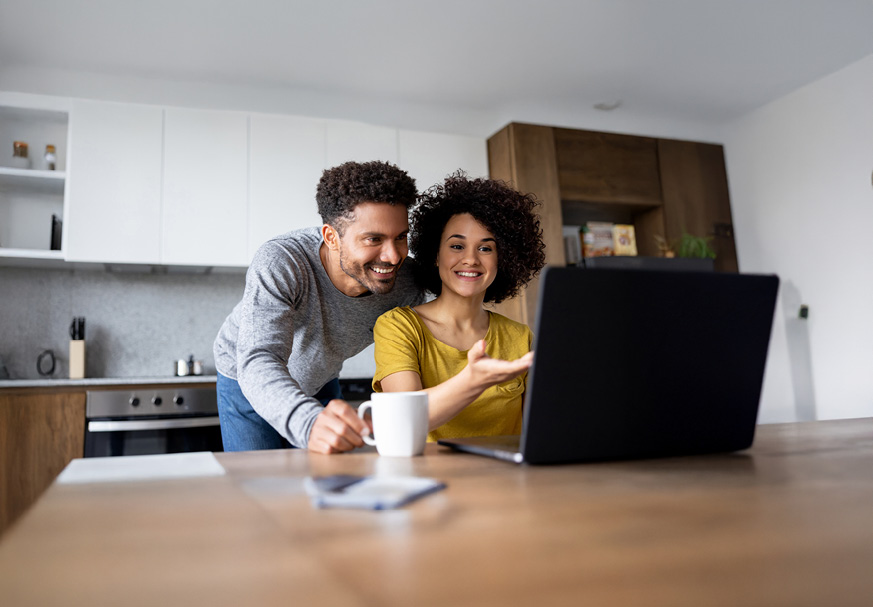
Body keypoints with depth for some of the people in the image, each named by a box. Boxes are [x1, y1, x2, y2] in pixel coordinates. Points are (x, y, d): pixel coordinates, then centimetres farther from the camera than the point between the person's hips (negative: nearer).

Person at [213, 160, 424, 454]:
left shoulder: (404, 282, -24)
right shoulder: (279, 263, -36)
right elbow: (259, 363, -46)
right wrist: (310, 423, -65)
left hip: (321, 384, 3)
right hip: (248, 385, -3)